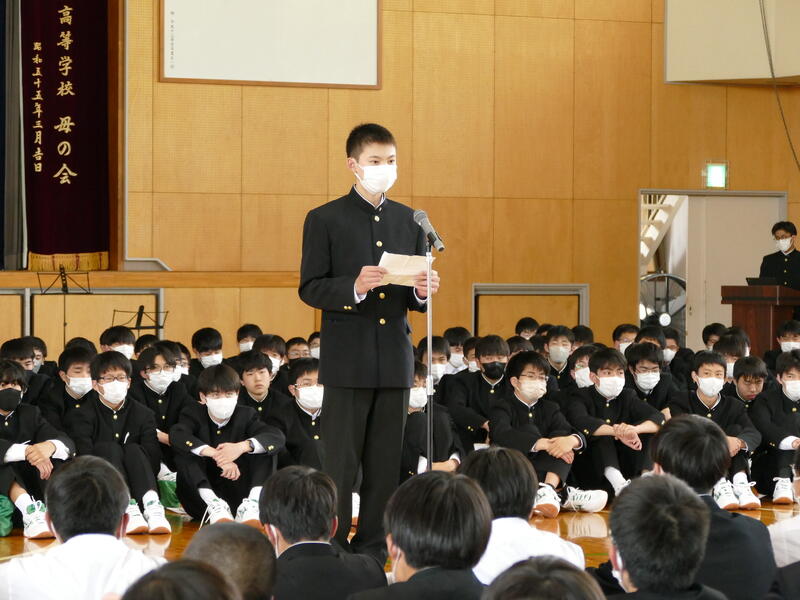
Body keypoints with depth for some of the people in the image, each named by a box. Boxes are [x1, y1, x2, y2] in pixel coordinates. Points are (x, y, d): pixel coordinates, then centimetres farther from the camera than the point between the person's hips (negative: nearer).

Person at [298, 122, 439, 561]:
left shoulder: (409, 221, 13)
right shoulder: (325, 220, 0)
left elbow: (416, 299, 14)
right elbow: (310, 289, -5)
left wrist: (422, 291, -9)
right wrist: (354, 288, -22)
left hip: (395, 359, 4)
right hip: (348, 360, -4)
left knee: (385, 465, 6)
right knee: (340, 463, -2)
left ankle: (372, 549, 14)